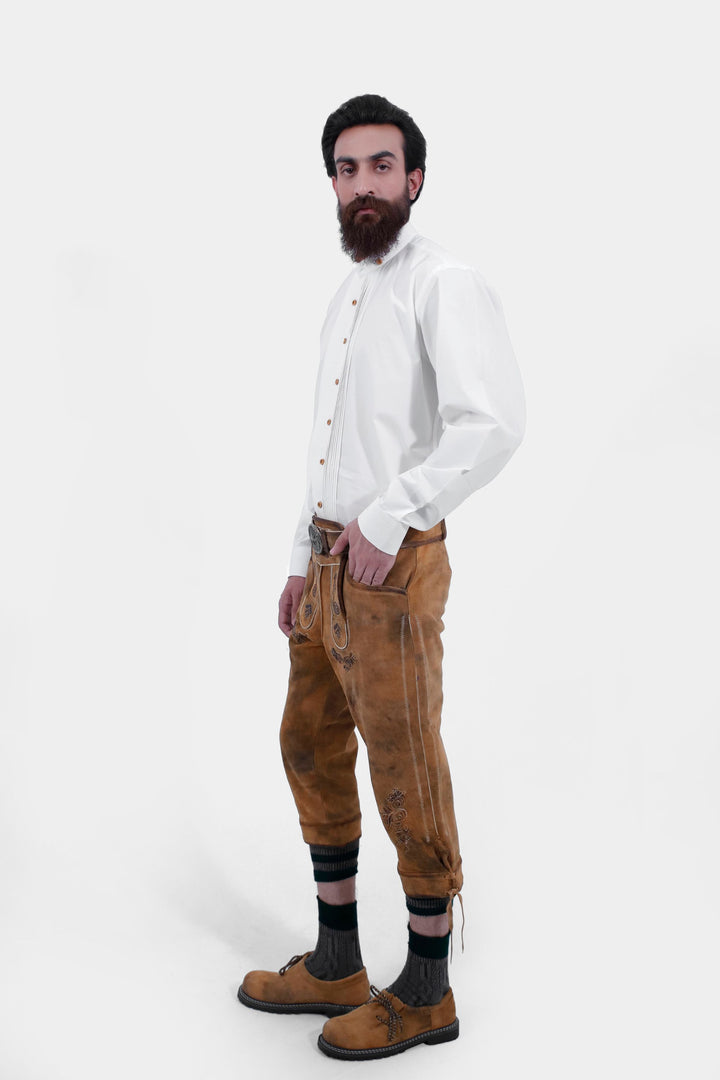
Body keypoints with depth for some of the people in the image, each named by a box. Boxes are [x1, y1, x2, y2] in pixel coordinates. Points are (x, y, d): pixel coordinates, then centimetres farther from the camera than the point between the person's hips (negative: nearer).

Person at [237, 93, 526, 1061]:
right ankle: (337, 965, 30)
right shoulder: (347, 298, 18)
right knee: (311, 749, 15)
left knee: (407, 778, 0)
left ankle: (426, 993, 17)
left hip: (392, 566, -9)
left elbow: (495, 422, -25)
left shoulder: (443, 284, -11)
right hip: (329, 562, 9)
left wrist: (386, 517, -22)